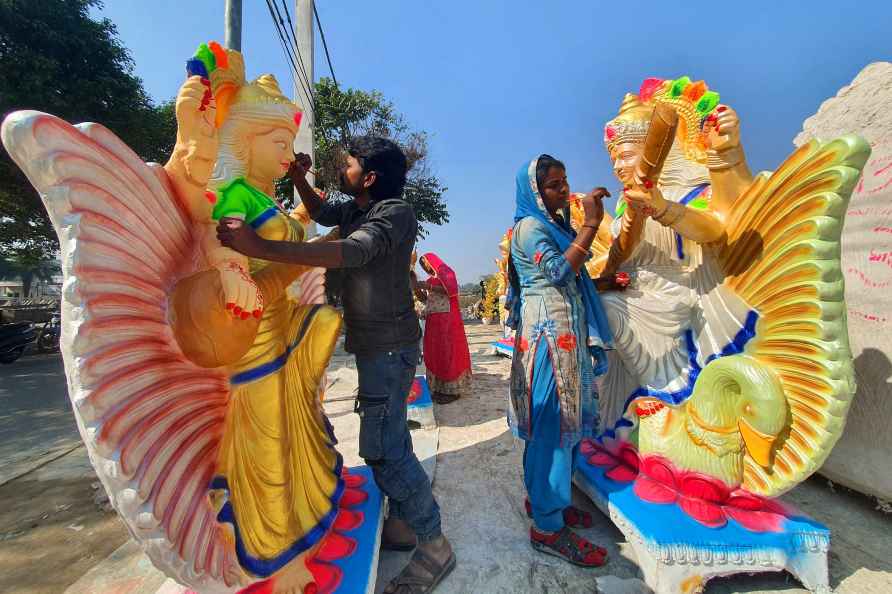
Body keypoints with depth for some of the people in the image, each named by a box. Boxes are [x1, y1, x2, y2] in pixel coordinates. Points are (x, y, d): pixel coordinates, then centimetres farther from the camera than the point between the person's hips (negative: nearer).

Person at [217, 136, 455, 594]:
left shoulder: (396, 211, -16)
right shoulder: (355, 209, 11)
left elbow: (354, 251, -34)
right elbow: (320, 213, 30)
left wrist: (261, 248, -39)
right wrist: (298, 178, 11)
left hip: (389, 345, -9)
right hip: (374, 343, 9)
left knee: (382, 447, -7)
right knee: (388, 436, 16)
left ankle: (434, 547, 12)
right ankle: (401, 526, 34)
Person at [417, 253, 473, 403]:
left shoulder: (446, 271, 1)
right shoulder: (430, 279, 21)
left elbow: (451, 290, -16)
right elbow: (427, 299, 20)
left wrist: (428, 286, -17)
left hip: (447, 319, -7)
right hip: (433, 320, 7)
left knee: (448, 351, -7)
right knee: (434, 351, 3)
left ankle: (452, 389, -3)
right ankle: (439, 387, 10)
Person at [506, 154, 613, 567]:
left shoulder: (556, 223, 18)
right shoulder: (529, 227, -9)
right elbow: (559, 270, -22)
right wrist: (591, 224, -19)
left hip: (567, 331, 9)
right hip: (547, 333, -9)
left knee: (562, 419, 14)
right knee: (552, 423, -6)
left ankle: (544, 498, 30)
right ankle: (547, 526, 7)